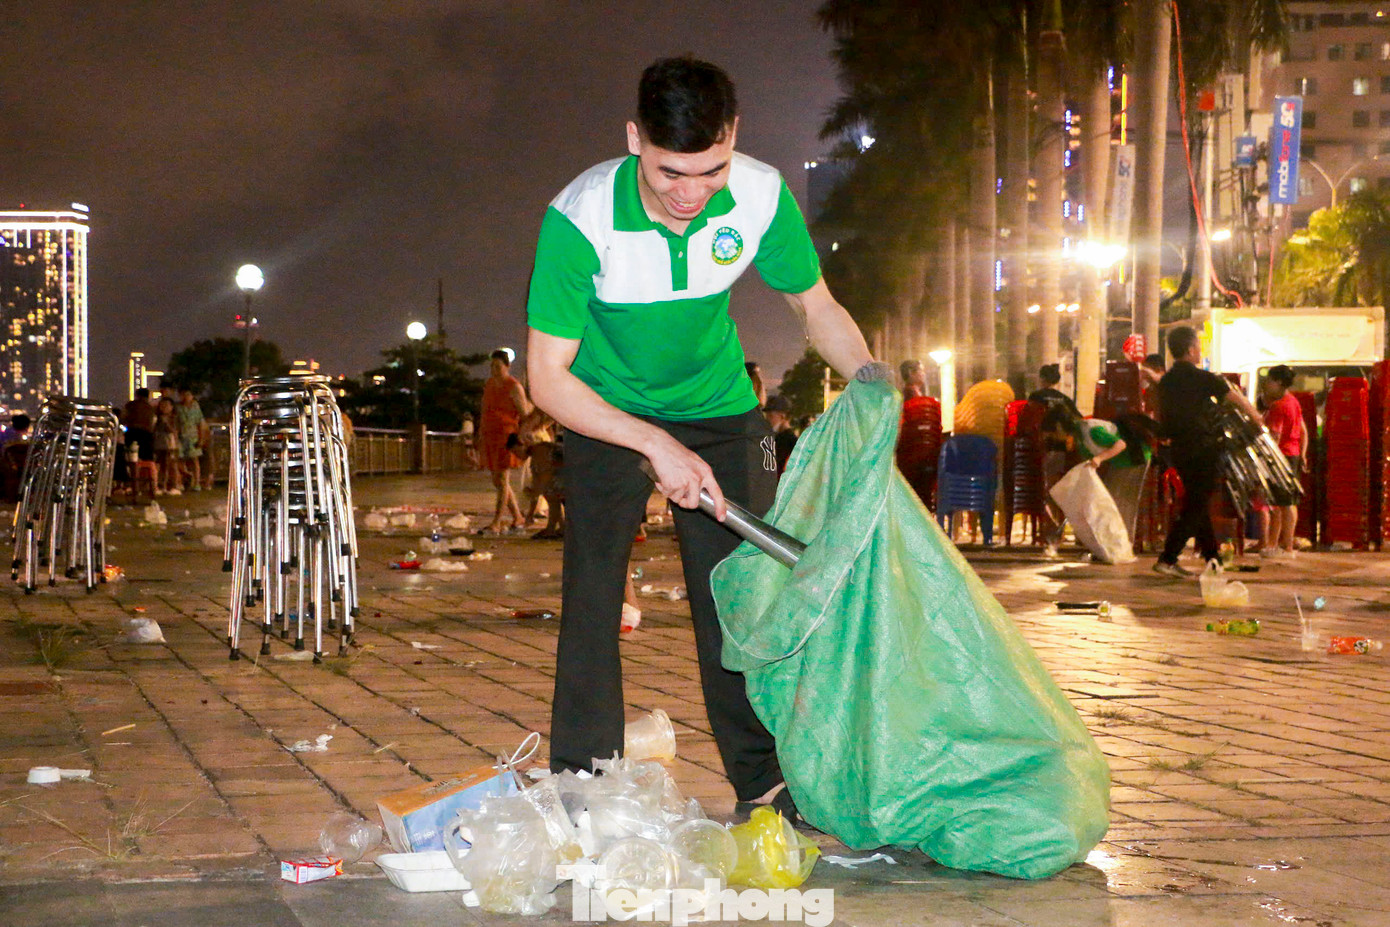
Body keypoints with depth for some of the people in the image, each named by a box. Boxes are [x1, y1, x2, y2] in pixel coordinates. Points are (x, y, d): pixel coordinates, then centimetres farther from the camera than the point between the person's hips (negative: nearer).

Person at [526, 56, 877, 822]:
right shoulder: (580, 220, -31)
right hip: (605, 411, -2)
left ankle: (763, 781, 9)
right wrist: (656, 446, -33)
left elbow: (815, 306, -3)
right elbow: (547, 379, -24)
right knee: (592, 595, -8)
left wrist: (868, 375, -23)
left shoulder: (762, 198, -22)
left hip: (719, 408, 2)